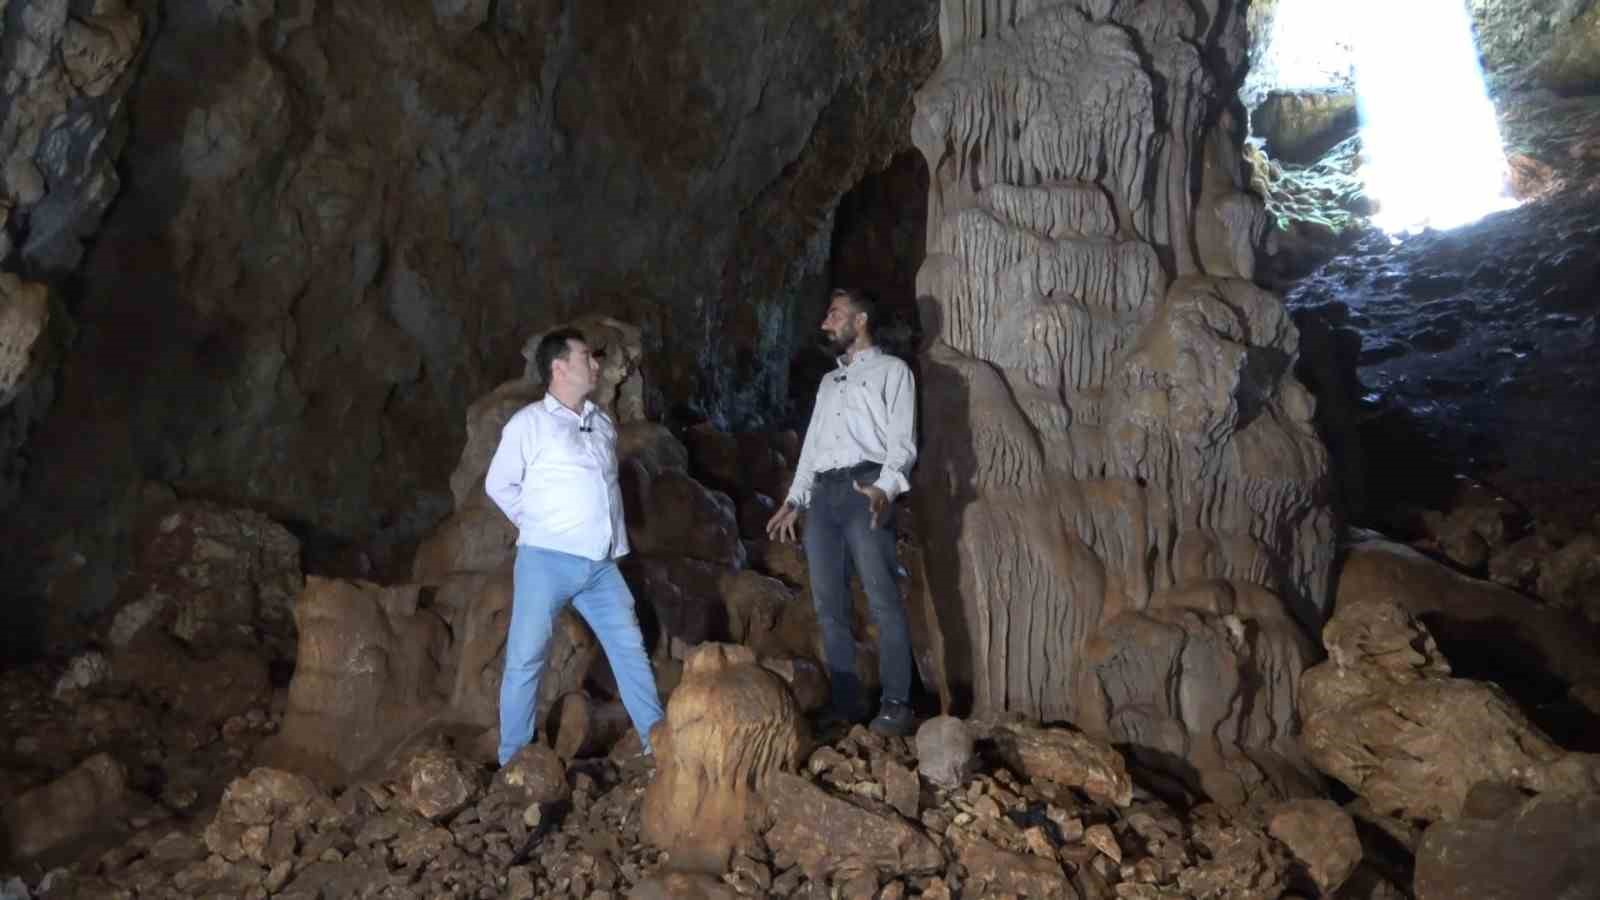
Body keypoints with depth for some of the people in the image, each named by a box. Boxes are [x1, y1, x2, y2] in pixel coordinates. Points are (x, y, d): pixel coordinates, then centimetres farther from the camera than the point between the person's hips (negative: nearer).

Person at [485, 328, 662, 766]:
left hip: (600, 563, 6)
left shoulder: (603, 423, 13)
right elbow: (499, 485, -1)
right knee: (525, 659, -1)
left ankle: (658, 741, 20)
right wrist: (542, 527, 1)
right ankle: (513, 761, 11)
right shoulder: (529, 423, -5)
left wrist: (615, 536, 13)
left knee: (630, 648, 9)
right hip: (548, 561, -6)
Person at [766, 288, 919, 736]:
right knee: (829, 604, 3)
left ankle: (895, 704, -9)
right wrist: (794, 500, 16)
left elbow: (902, 440, -4)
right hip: (822, 493, 7)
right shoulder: (829, 382, 28)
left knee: (882, 600, -11)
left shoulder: (891, 370, 8)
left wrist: (884, 487, -21)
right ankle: (845, 702, 8)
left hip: (864, 489, -6)